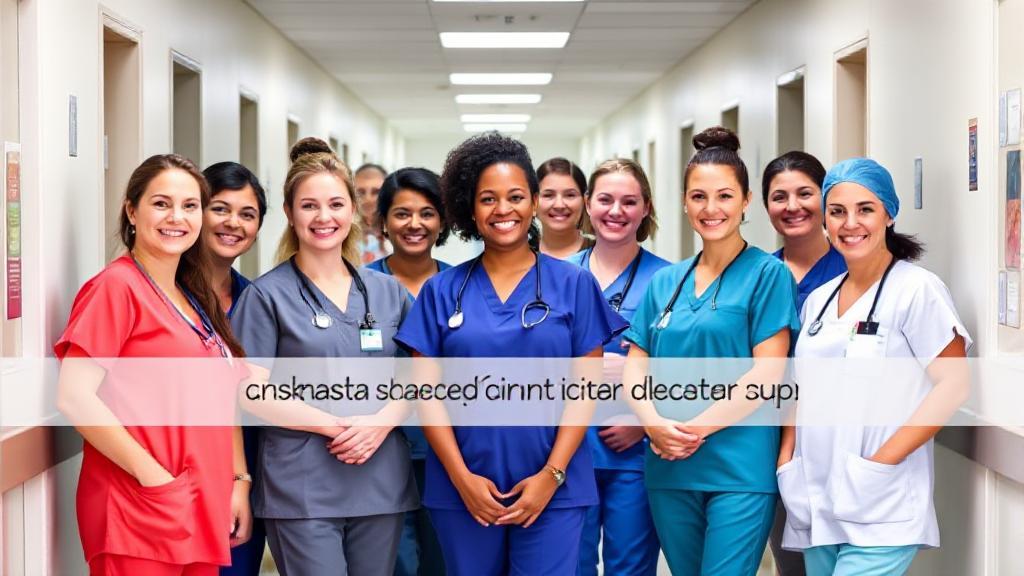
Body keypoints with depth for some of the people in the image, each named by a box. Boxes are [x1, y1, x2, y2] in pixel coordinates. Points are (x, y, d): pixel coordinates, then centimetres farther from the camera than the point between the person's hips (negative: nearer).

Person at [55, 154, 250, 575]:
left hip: (203, 515, 8)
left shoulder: (195, 299, 16)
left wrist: (238, 482, 10)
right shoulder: (117, 285, -8)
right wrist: (153, 476, -18)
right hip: (139, 512, -8)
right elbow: (74, 397, -17)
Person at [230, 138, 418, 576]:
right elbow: (252, 392, -6)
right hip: (302, 487, -4)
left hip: (381, 485, 4)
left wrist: (380, 422, -9)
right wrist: (336, 426, -14)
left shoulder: (388, 292, 12)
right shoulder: (268, 295, 0)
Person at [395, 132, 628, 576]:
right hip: (463, 489, 1)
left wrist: (552, 475, -9)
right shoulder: (442, 290, 5)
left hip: (551, 489, -1)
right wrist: (462, 478, -7)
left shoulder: (573, 284, 2)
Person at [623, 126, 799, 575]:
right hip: (669, 468, 5)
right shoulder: (664, 282, 13)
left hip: (740, 469, -5)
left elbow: (767, 374, -10)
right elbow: (634, 368, 9)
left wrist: (697, 429, -16)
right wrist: (655, 424, -11)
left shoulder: (767, 274, -3)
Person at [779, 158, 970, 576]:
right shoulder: (818, 300, 13)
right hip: (814, 506, 6)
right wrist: (786, 463, 3)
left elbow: (953, 385, -12)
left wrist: (881, 462, -16)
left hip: (880, 510, -6)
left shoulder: (918, 289, -7)